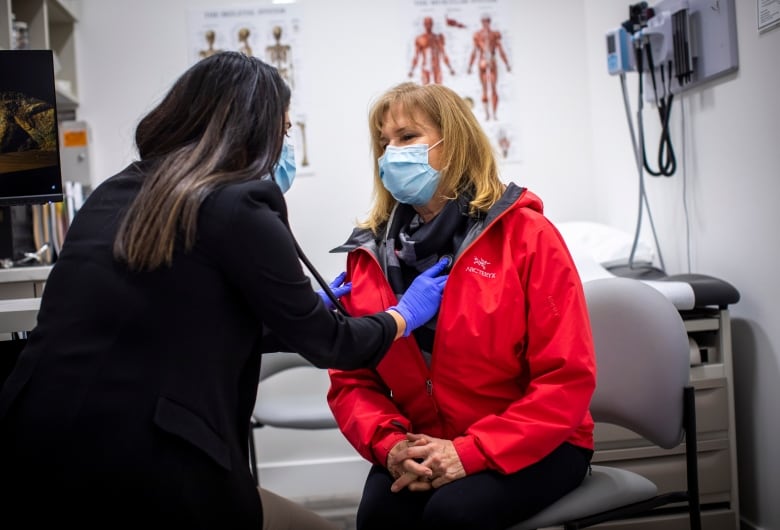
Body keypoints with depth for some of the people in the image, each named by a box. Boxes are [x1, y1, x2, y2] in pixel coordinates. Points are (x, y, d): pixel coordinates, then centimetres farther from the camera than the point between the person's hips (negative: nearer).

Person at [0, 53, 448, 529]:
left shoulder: (115, 193, 12)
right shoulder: (237, 206, -8)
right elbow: (325, 344, 2)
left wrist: (309, 307, 35)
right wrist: (405, 314, 22)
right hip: (138, 470, -7)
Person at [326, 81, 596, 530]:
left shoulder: (525, 233, -10)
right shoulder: (371, 253, 2)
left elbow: (568, 376, -14)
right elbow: (351, 378, 4)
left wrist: (470, 453, -20)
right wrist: (389, 444, -16)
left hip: (532, 446, -2)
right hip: (423, 450, 3)